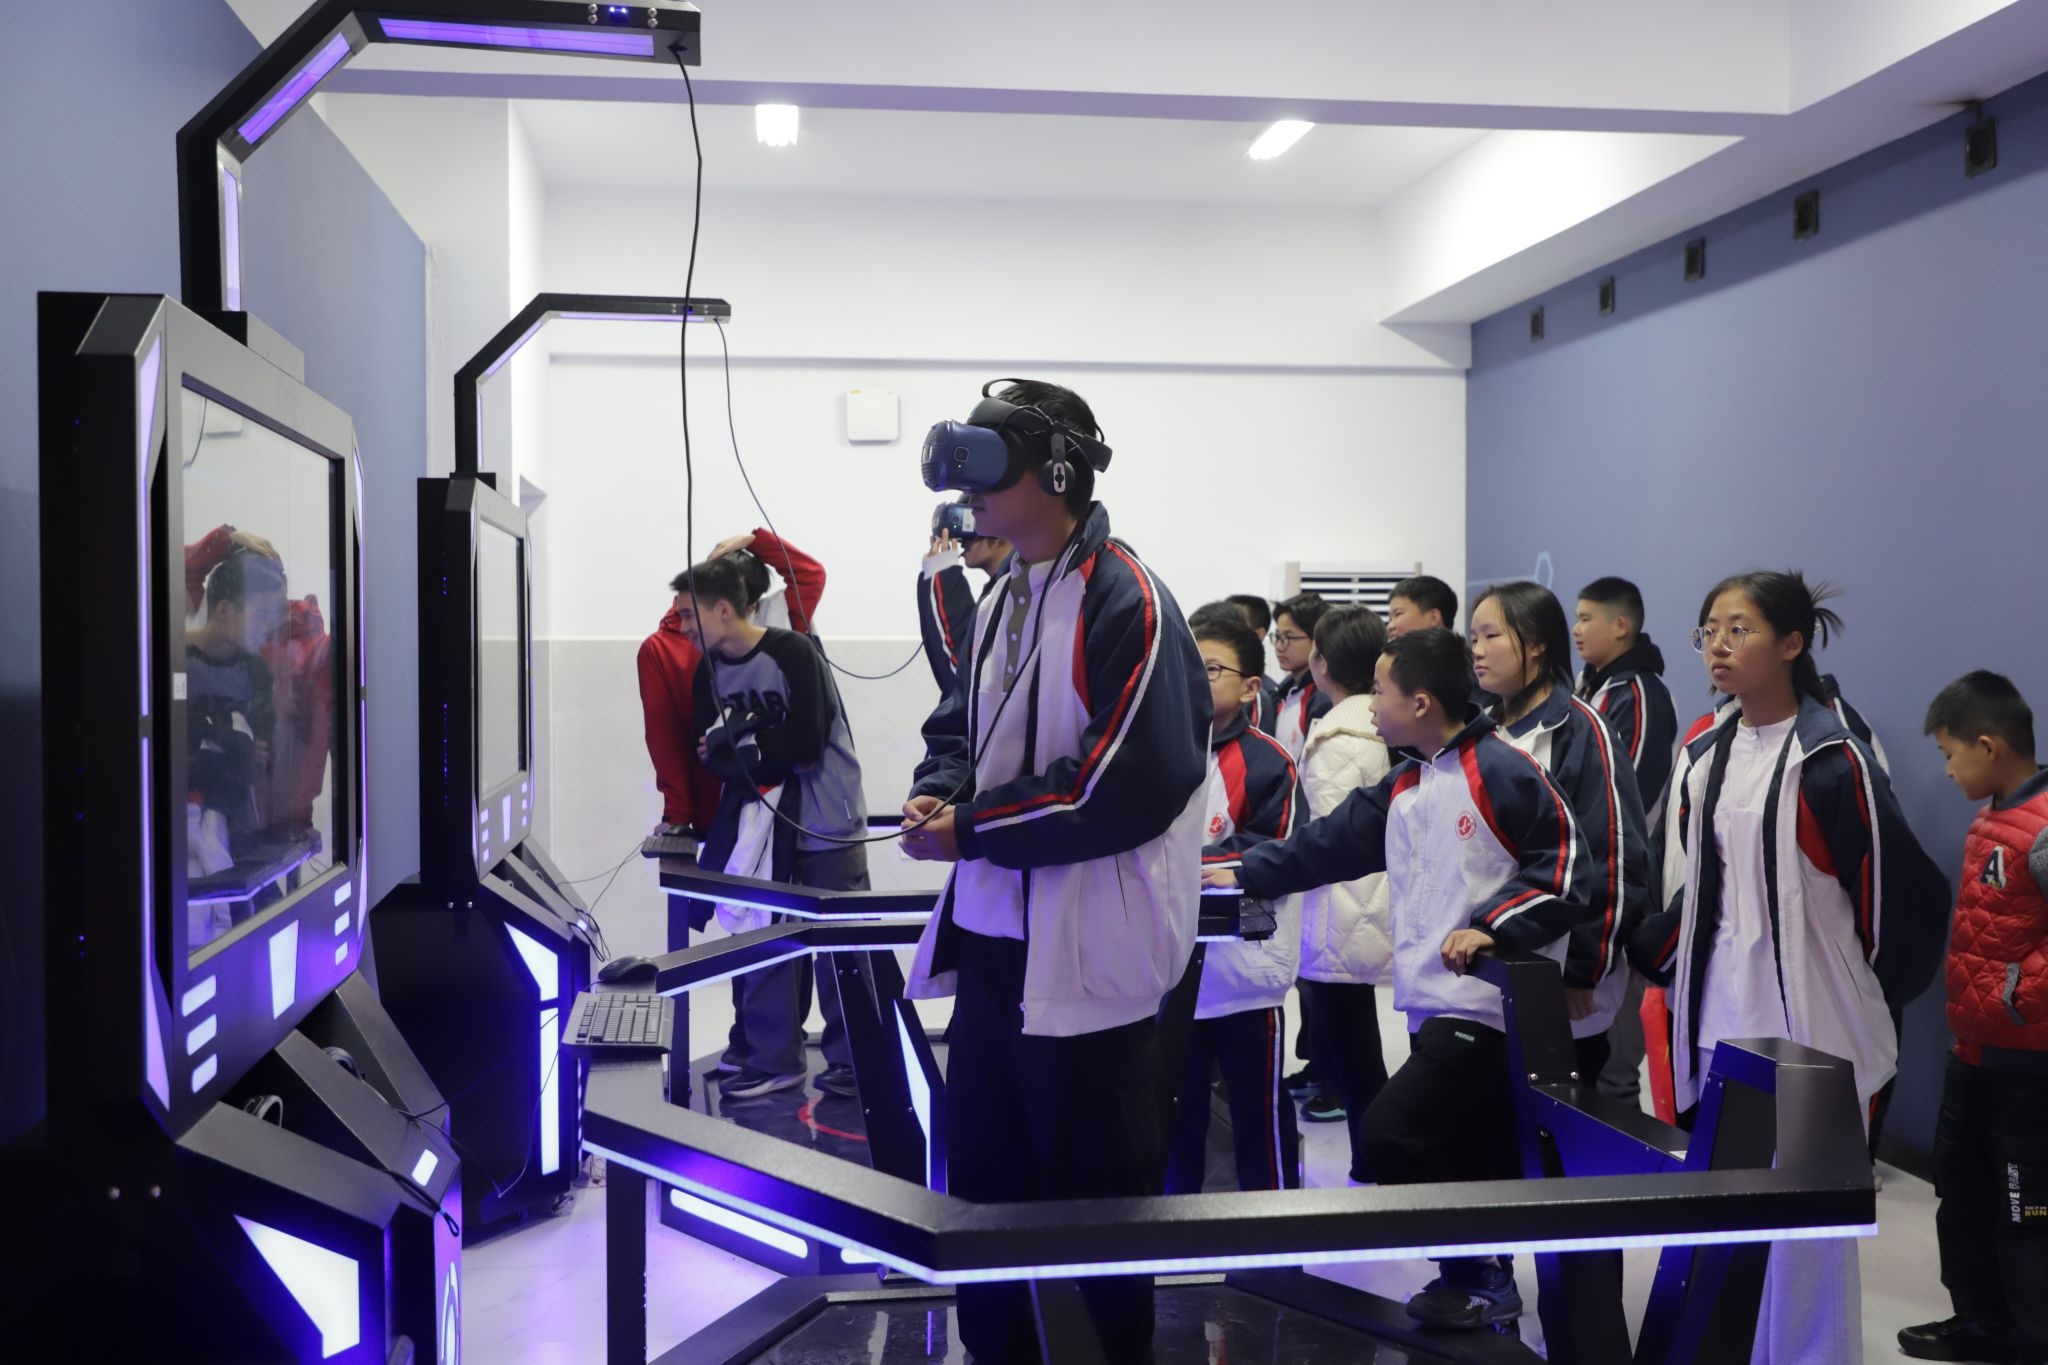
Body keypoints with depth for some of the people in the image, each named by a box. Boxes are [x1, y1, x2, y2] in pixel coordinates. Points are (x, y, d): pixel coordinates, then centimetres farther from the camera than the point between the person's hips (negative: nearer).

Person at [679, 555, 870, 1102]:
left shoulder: (793, 653, -16)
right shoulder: (709, 673, 5)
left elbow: (806, 745, -22)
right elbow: (714, 756, 0)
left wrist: (739, 737, -11)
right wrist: (768, 752, -20)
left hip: (827, 822, -6)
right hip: (763, 821, 6)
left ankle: (851, 1059, 10)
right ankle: (771, 1056, 15)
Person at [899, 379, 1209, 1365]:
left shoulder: (1127, 604, -16)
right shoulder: (1002, 601, 12)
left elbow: (1127, 789, -22)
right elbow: (960, 725, 19)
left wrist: (971, 829, -16)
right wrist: (937, 794, -4)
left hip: (1087, 955, -9)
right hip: (992, 937, 9)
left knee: (1094, 1191, 6)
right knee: (981, 1171, 18)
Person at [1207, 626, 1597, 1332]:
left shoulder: (1502, 772, -12)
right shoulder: (1403, 788, 15)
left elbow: (1568, 870, -15)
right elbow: (1329, 843, 18)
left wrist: (1493, 927, -21)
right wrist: (1245, 875, 16)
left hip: (1484, 1005, -8)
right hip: (1431, 1007, 8)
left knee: (1392, 1130, -13)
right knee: (1474, 1161, 14)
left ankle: (1476, 1276, 2)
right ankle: (1483, 1285, 24)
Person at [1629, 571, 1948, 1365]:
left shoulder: (1830, 759, -14)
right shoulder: (1705, 756, 9)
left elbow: (1901, 892, -11)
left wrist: (1874, 997, 0)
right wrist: (1651, 958, 10)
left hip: (1809, 1031, -7)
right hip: (1719, 1027, 7)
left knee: (1807, 1227, 2)